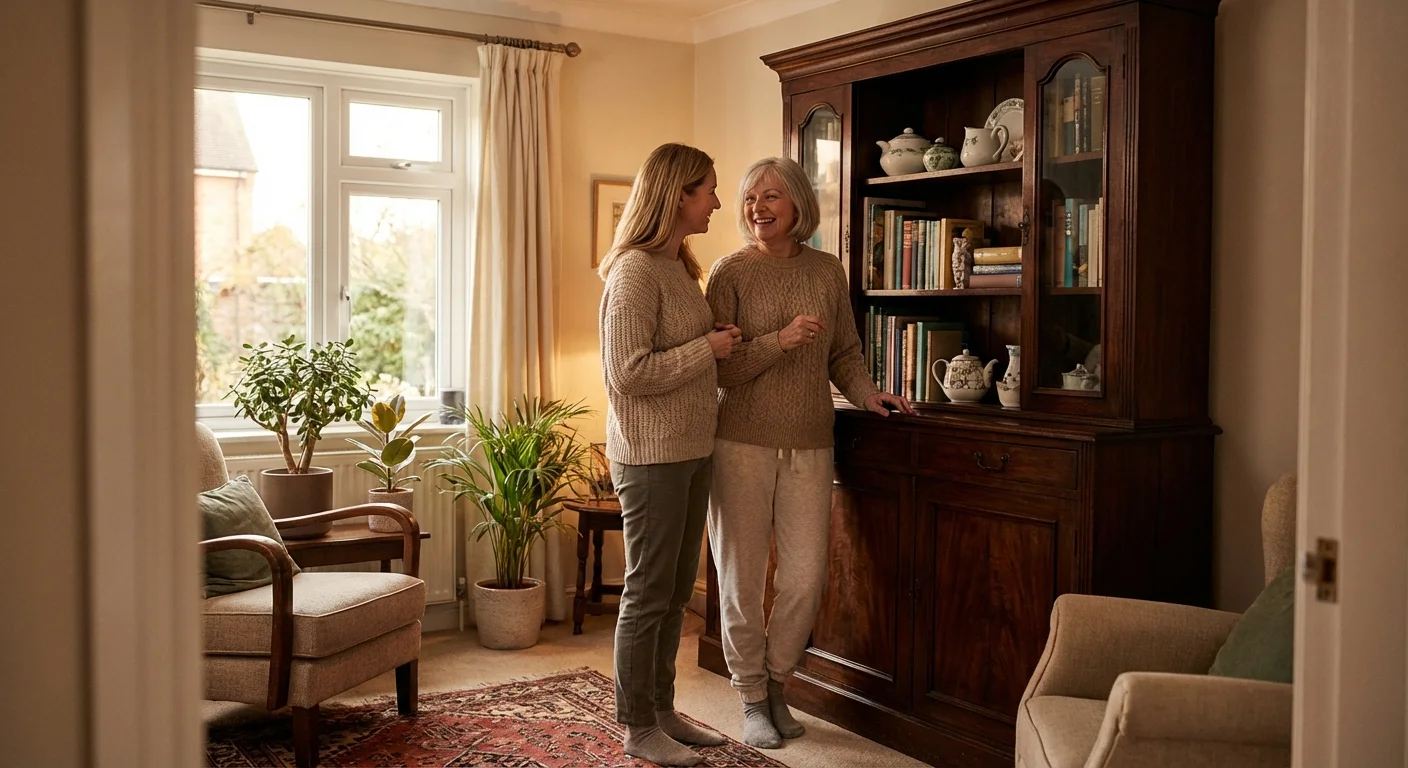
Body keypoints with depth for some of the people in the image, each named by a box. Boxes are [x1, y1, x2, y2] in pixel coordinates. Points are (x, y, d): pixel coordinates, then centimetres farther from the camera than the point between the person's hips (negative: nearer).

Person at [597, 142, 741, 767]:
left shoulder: (678, 267, 14)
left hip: (691, 453, 9)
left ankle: (662, 710, 28)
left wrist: (721, 344, 7)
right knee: (648, 594, 1)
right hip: (650, 457, -9)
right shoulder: (635, 271, -15)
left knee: (675, 592, 15)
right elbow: (631, 373, -21)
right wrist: (709, 348, -15)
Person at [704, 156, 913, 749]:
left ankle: (776, 681, 28)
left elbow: (844, 354, 16)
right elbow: (717, 368, -9)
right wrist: (780, 340, -19)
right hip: (743, 441, -3)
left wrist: (866, 393, -2)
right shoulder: (731, 272, -3)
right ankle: (752, 698, 23)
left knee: (806, 575, 3)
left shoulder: (827, 271, 7)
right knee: (742, 576, 5)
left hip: (810, 445, 3)